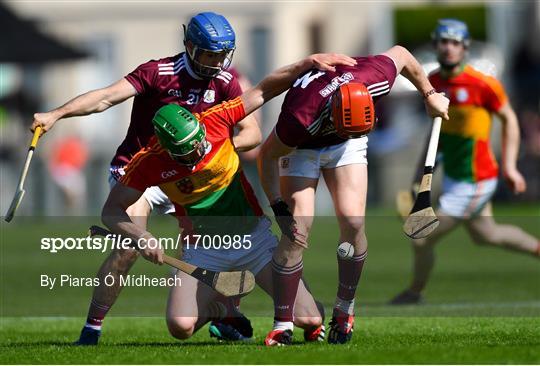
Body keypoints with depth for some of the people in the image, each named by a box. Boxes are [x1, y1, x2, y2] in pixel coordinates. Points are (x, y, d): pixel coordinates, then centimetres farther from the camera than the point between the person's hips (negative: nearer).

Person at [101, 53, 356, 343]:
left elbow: (264, 91, -6)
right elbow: (112, 211, -11)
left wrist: (308, 63, -15)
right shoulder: (149, 162, -17)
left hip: (252, 235, 0)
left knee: (309, 321, -13)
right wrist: (142, 238, -30)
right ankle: (219, 303, 14)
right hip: (203, 250, 0)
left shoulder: (215, 121, -16)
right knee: (180, 327, -23)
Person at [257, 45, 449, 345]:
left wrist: (430, 95, 4)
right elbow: (268, 155, -23)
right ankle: (282, 325, -10)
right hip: (301, 148, -3)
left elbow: (400, 54, -9)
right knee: (297, 230, -18)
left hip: (347, 149, 3)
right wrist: (278, 206, -27)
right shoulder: (299, 116, -42)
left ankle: (344, 309, 4)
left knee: (352, 222, -15)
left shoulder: (374, 79, -34)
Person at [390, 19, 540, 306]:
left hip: (474, 183, -8)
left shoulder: (481, 85, -22)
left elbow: (509, 119, -8)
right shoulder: (434, 82, -2)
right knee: (485, 234, 26)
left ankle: (414, 293, 24)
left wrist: (510, 166, -10)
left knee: (422, 240, -1)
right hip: (452, 176, 8)